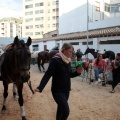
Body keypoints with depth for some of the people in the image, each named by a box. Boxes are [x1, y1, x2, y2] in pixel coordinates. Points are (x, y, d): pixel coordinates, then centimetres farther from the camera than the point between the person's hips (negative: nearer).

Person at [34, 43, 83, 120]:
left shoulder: (68, 61, 6)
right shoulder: (55, 60, -17)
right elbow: (48, 74, -21)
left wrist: (77, 72, -5)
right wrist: (40, 87, -31)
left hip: (66, 90, 7)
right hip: (58, 91, -7)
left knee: (61, 109, 19)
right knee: (66, 111, -11)